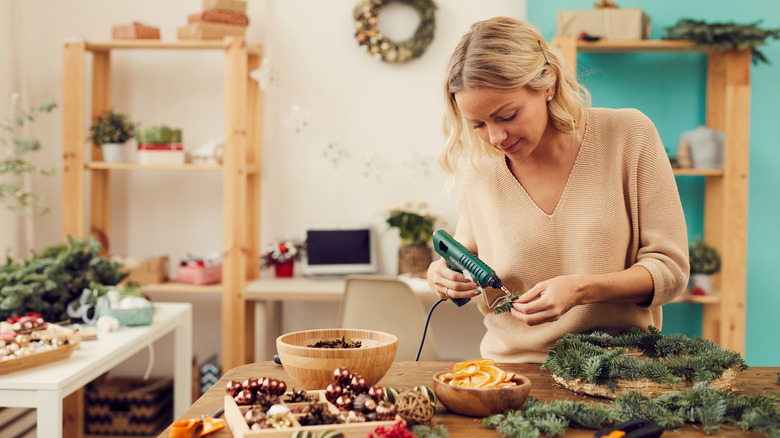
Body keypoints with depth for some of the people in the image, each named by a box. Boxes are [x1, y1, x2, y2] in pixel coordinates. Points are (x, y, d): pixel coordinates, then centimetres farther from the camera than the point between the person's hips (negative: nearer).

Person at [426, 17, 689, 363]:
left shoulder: (629, 135, -7)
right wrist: (445, 275, -6)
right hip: (510, 370, 4)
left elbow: (670, 269, -5)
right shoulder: (480, 166, -1)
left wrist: (581, 289, -21)